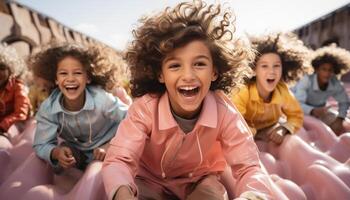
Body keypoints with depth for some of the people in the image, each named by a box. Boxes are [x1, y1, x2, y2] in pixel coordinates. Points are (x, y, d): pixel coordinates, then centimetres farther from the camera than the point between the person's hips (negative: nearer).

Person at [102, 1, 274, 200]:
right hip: (151, 180, 0)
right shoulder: (144, 109, -30)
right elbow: (118, 160, -33)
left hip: (200, 180, 1)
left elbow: (248, 167, -25)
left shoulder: (224, 111, -27)